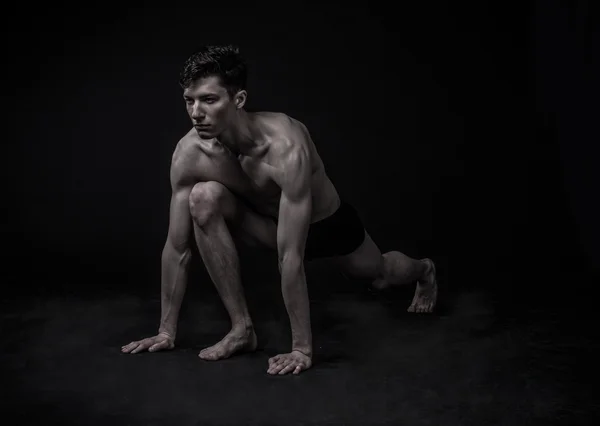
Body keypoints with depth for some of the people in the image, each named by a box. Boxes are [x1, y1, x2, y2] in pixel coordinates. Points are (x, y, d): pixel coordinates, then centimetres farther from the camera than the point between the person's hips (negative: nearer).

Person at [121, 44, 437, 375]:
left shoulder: (286, 148, -44)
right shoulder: (189, 154, -29)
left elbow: (290, 257, -44)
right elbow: (176, 247, -21)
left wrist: (302, 348, -41)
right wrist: (167, 331, -19)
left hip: (327, 222, -2)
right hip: (271, 221, 3)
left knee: (380, 276, 24)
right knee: (203, 198, -29)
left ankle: (424, 272, 65)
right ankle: (242, 328, -16)